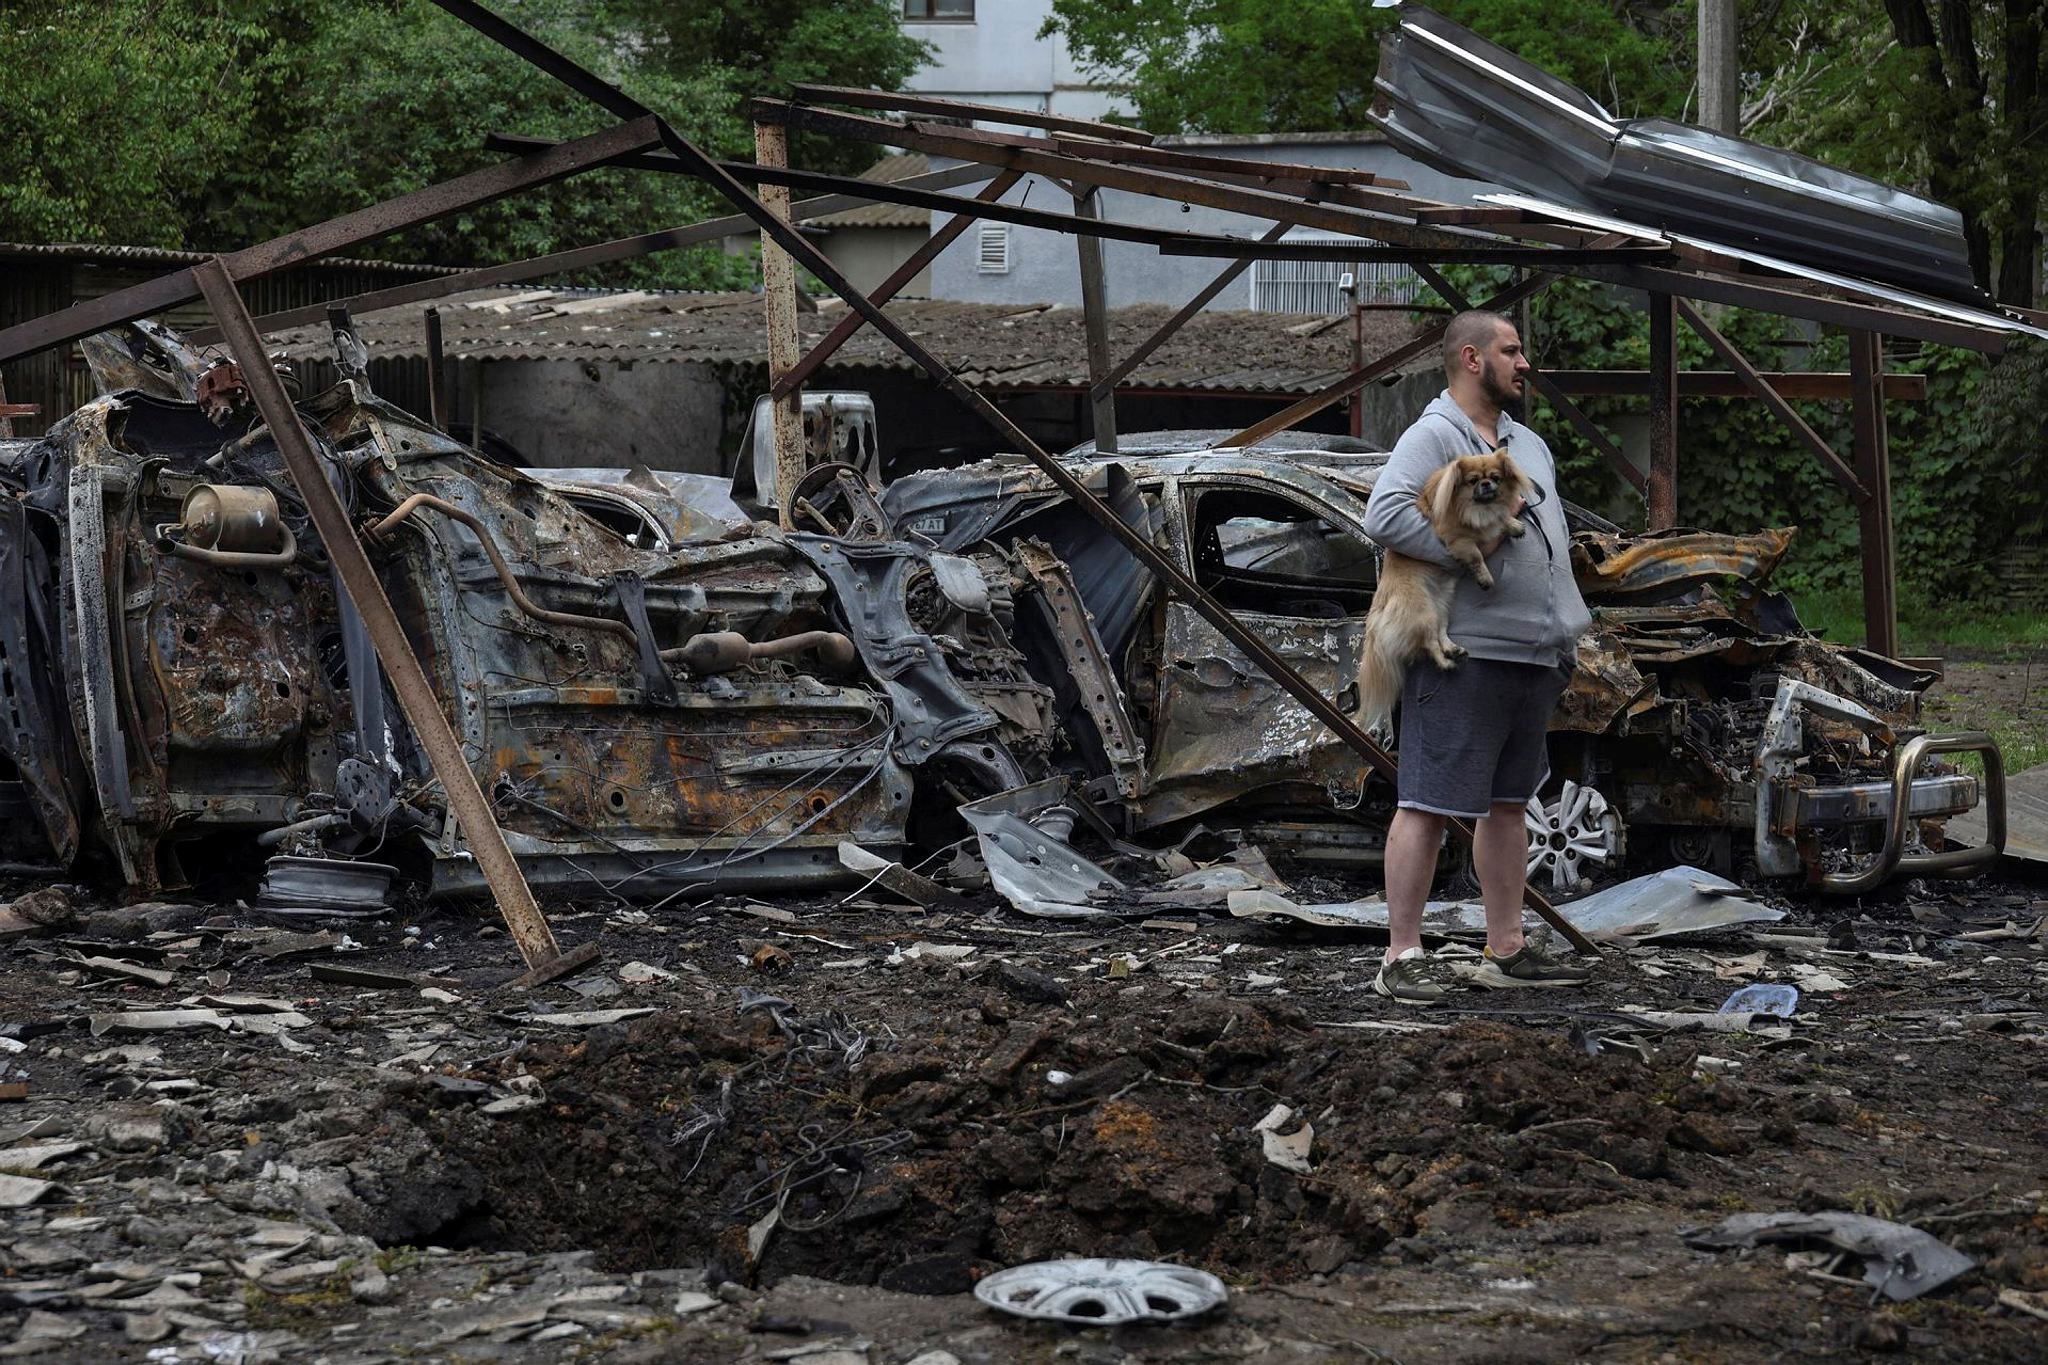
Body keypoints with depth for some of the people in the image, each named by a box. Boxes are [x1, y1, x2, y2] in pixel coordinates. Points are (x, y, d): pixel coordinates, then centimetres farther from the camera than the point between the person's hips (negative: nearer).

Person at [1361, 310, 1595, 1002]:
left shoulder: (1531, 445, 19)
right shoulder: (1433, 437, -9)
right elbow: (1384, 516, -25)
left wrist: (1565, 633, 18)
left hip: (1535, 657, 9)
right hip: (1462, 655, -9)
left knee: (1508, 803, 14)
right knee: (1428, 804, -7)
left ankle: (1505, 951, 21)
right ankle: (1401, 957, -4)